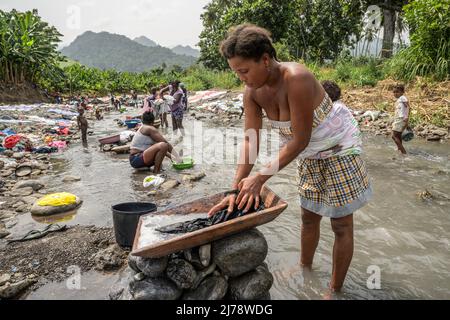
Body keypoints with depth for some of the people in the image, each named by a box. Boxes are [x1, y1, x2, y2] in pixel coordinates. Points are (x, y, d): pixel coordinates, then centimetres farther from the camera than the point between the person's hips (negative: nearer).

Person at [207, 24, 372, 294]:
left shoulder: (296, 79, -34)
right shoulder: (253, 93, -13)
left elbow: (300, 140, -30)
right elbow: (250, 140, -14)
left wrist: (261, 178, -29)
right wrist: (236, 189, -20)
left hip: (339, 146, -6)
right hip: (311, 153, 7)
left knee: (341, 224, 5)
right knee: (309, 217, 18)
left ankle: (336, 289, 22)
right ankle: (305, 267, 39)